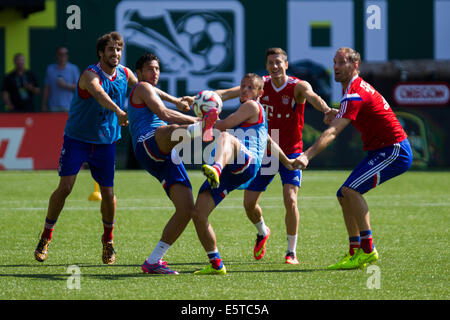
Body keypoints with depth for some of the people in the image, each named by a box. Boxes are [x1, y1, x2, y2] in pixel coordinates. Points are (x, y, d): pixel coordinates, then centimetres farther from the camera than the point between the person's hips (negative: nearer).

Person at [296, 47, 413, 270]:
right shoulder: (358, 86, 12)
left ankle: (368, 249, -19)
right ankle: (355, 252, 11)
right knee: (345, 195, 7)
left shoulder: (354, 94, -19)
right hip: (380, 151, 10)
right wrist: (336, 114, 12)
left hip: (394, 151, -10)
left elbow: (332, 133, -30)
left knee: (351, 190, -23)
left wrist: (307, 156, -38)